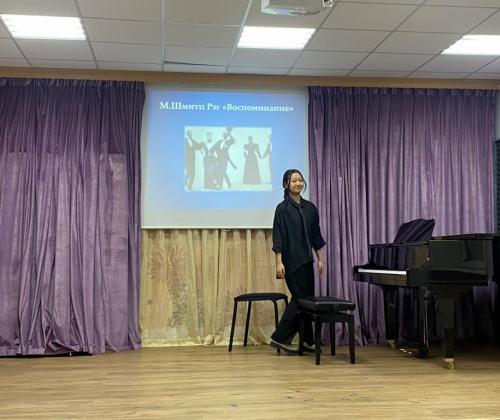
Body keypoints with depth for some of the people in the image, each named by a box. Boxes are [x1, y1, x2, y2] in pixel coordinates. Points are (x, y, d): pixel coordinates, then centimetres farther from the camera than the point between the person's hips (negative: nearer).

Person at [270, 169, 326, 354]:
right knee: (301, 299, -7)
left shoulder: (310, 208, 10)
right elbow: (278, 237, -11)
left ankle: (307, 341, 18)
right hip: (291, 260, -6)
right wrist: (279, 262, -16)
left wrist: (320, 259, 12)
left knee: (306, 298, 8)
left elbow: (315, 235, 14)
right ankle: (280, 337, 3)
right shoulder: (282, 208, -7)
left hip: (306, 259, 6)